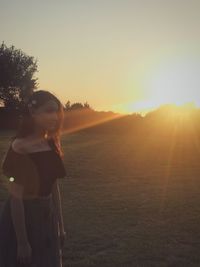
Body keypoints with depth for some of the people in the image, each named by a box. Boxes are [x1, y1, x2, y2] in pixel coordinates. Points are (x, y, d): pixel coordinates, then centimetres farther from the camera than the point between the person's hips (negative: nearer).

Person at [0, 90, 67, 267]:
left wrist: (60, 225, 10)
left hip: (46, 217, 7)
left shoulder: (52, 145, 1)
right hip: (22, 219, -7)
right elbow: (16, 198, -19)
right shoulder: (19, 148, -19)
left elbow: (54, 187, 7)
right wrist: (22, 242, -17)